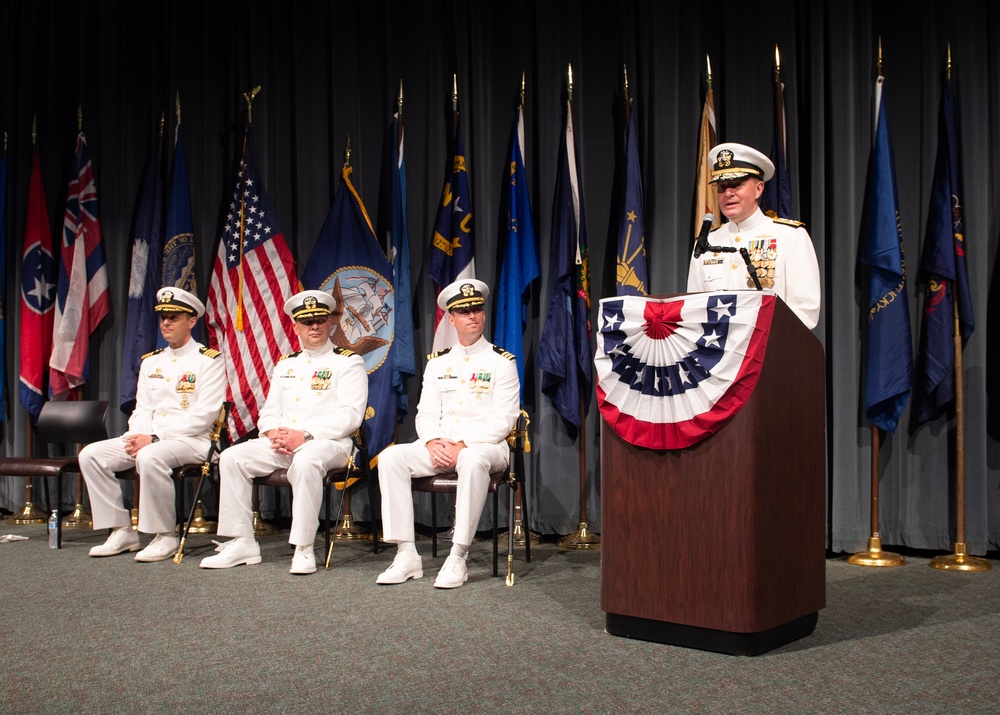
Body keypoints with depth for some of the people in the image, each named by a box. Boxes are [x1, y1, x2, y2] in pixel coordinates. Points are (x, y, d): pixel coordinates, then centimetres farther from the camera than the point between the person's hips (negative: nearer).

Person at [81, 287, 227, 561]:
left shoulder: (209, 361, -4)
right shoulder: (151, 361, 18)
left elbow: (204, 415, -13)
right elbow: (142, 410, 16)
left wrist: (154, 438, -19)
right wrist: (135, 437, -8)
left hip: (192, 441, -7)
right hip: (147, 438, 7)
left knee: (150, 457, -37)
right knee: (91, 454, -10)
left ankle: (165, 536, -22)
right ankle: (121, 532, -6)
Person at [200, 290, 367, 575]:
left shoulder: (348, 362, 1)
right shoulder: (285, 365, 20)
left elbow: (350, 415, -11)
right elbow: (269, 411, 18)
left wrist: (305, 436, -19)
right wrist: (273, 433, -7)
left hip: (328, 442, -6)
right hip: (281, 444, 6)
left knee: (305, 461, -39)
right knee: (232, 457, -14)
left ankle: (304, 548, -30)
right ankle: (242, 543, -11)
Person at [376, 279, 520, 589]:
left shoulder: (501, 361, 2)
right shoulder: (437, 363, 15)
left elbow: (503, 420, -7)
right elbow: (426, 414, 10)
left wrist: (462, 445, -19)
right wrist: (433, 442, -12)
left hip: (486, 445, -4)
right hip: (439, 446, 5)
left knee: (473, 461, -40)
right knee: (390, 457, -21)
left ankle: (458, 558, -34)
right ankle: (406, 555, -22)